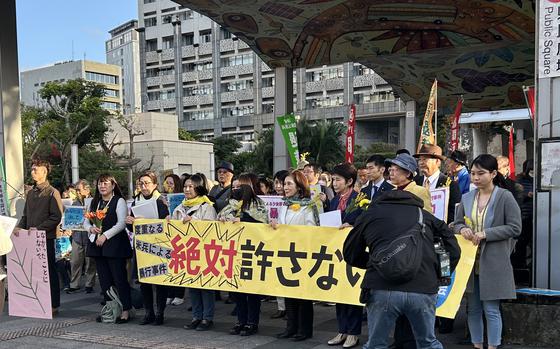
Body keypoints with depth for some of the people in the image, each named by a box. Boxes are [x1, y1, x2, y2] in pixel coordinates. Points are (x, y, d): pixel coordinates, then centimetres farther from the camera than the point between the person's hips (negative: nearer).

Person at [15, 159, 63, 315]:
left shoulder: (52, 193, -5)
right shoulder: (31, 193, 15)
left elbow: (56, 217, -11)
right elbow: (26, 214, 20)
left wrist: (39, 228, -18)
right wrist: (20, 226, 2)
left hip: (46, 238, -6)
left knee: (50, 271, 1)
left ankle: (54, 305, 9)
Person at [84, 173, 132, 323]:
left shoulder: (119, 201, -3)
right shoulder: (94, 202, 15)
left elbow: (122, 223, -12)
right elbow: (86, 221, 16)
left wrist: (105, 235, -18)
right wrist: (91, 228, -7)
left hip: (115, 244, -6)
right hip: (97, 244, 6)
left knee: (120, 278, -5)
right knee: (104, 279, 9)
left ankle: (125, 311, 0)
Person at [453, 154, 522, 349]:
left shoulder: (505, 197, -7)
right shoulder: (467, 198, 7)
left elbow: (515, 228, -10)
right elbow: (457, 223, 15)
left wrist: (485, 234, -18)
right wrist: (462, 229, -9)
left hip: (493, 262, -5)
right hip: (470, 260, 5)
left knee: (491, 309, 1)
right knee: (473, 309, 12)